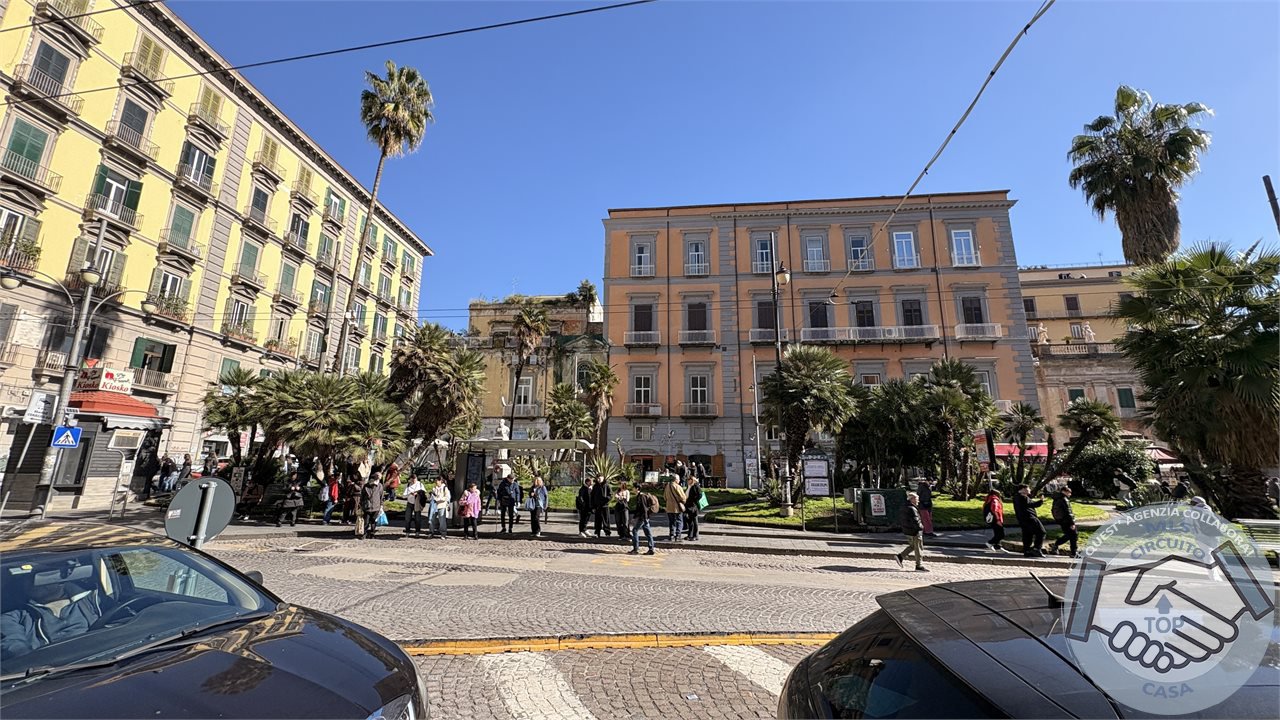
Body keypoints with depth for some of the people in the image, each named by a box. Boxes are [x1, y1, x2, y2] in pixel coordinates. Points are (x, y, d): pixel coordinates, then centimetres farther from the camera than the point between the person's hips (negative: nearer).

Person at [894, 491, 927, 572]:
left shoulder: (905, 507, 8)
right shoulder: (912, 509, -23)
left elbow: (899, 518, 17)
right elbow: (915, 522, -26)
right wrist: (921, 527, -12)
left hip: (907, 530, 9)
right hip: (914, 532, -9)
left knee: (912, 546, 21)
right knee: (919, 548, 3)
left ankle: (899, 556, 14)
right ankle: (919, 566, 12)